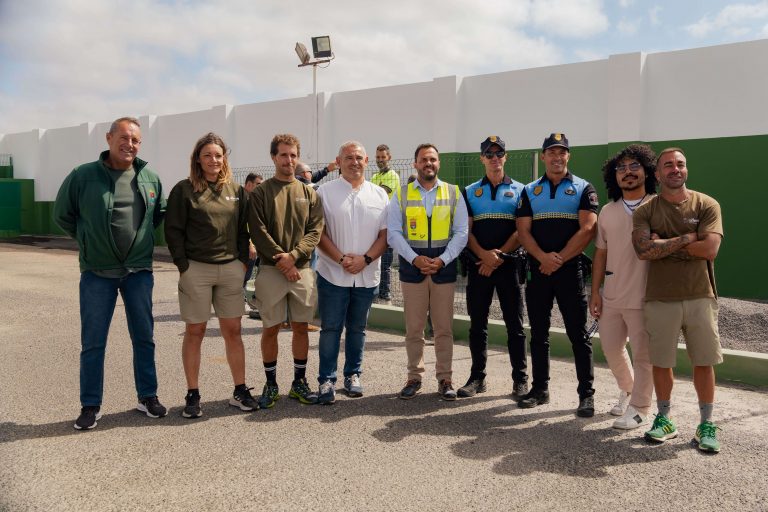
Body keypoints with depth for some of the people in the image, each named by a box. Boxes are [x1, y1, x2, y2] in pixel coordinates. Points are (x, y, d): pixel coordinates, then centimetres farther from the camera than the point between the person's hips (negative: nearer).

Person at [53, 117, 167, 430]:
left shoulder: (150, 178, 2)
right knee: (93, 341, 5)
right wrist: (88, 240, 5)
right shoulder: (83, 175, -7)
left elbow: (161, 211, 19)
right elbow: (62, 214, 5)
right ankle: (91, 405, 18)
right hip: (97, 272, -2)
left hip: (139, 271, 3)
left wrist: (141, 236, 9)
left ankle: (147, 397, 24)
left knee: (144, 337, 10)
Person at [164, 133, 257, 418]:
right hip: (196, 269, -3)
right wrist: (184, 266, -9)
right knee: (194, 332, 5)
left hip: (231, 269, 3)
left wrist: (243, 261, 4)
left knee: (233, 331, 7)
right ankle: (193, 395, 15)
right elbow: (173, 231, -3)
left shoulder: (236, 191, 9)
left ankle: (240, 392, 17)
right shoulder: (184, 190, -2)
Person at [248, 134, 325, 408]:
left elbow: (315, 231, 1)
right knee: (270, 328, 4)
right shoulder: (260, 193, 2)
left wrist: (293, 255, -14)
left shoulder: (309, 193, 9)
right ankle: (271, 384, 18)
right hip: (271, 270, -2)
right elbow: (258, 232, -6)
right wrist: (281, 261, -13)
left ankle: (299, 382, 21)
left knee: (301, 327, 8)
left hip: (302, 269, 2)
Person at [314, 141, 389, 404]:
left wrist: (365, 259, -11)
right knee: (330, 328, 1)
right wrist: (341, 259, -14)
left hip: (367, 276, 3)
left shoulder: (379, 195, 7)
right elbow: (318, 232, -4)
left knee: (357, 329, 13)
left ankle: (353, 375, 27)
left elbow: (385, 234, 4)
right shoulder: (325, 192, 0)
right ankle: (326, 380, 10)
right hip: (332, 274, -2)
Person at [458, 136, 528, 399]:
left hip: (509, 264, -1)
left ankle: (520, 379, 12)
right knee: (477, 324, 6)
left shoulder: (519, 190, 7)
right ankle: (477, 377, 17)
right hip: (478, 265, 2)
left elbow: (521, 230, -1)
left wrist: (499, 256, -11)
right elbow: (466, 229, 3)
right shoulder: (470, 192, 11)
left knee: (514, 324, 3)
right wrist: (483, 255, -13)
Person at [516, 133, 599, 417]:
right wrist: (544, 257, -14)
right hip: (537, 270, 3)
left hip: (571, 269, -3)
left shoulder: (583, 188, 4)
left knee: (578, 334, 0)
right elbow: (523, 231, 2)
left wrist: (559, 259, -13)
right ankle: (540, 388, 21)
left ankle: (586, 394, 8)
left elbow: (587, 229, -7)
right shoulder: (530, 191, 12)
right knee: (538, 334, 9)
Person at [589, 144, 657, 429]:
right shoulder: (607, 212, 10)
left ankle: (639, 409, 17)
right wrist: (595, 292, 7)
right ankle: (627, 390, 40)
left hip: (644, 297, -5)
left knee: (642, 355, 3)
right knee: (611, 348, 16)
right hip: (611, 296, 5)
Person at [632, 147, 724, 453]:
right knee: (661, 362, 8)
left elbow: (710, 249, -13)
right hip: (660, 299, 0)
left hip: (700, 296, 0)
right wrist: (687, 238, -12)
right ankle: (664, 420, 25)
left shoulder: (707, 205, 1)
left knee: (704, 362, 6)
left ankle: (706, 425, 21)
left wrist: (663, 244, -11)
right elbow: (643, 250, -15)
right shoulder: (645, 211, 1)